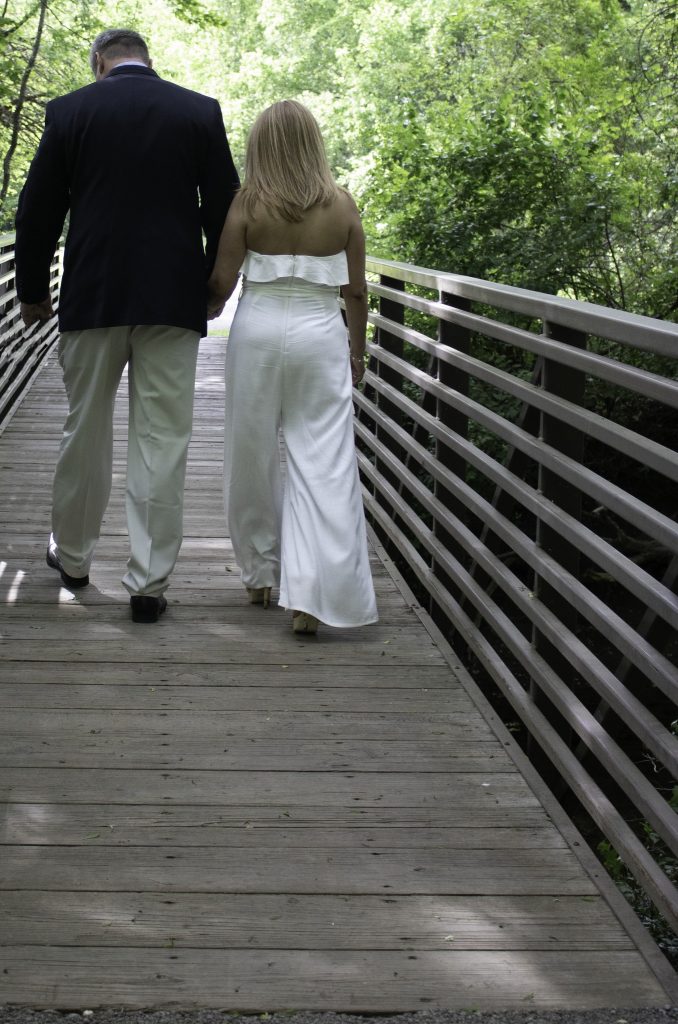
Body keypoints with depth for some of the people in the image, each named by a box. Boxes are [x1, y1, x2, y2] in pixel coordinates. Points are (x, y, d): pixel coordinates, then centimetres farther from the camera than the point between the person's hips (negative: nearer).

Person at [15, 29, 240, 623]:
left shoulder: (70, 111, 1)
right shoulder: (201, 112, 2)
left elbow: (37, 212, 3)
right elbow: (224, 210, 3)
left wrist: (33, 291, 15)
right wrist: (213, 287, 17)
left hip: (92, 299, 0)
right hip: (174, 301, 0)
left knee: (85, 433, 15)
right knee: (161, 442, 2)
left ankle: (73, 557, 30)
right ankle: (150, 583, 3)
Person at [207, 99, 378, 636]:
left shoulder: (248, 204, -4)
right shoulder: (341, 204, 0)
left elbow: (222, 281, -1)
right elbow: (356, 290, 4)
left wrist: (208, 309, 21)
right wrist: (357, 349, 17)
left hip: (259, 330, 0)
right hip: (321, 335, 0)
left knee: (253, 455, 14)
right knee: (323, 461, -1)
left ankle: (261, 574, 25)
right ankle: (311, 595, -11)